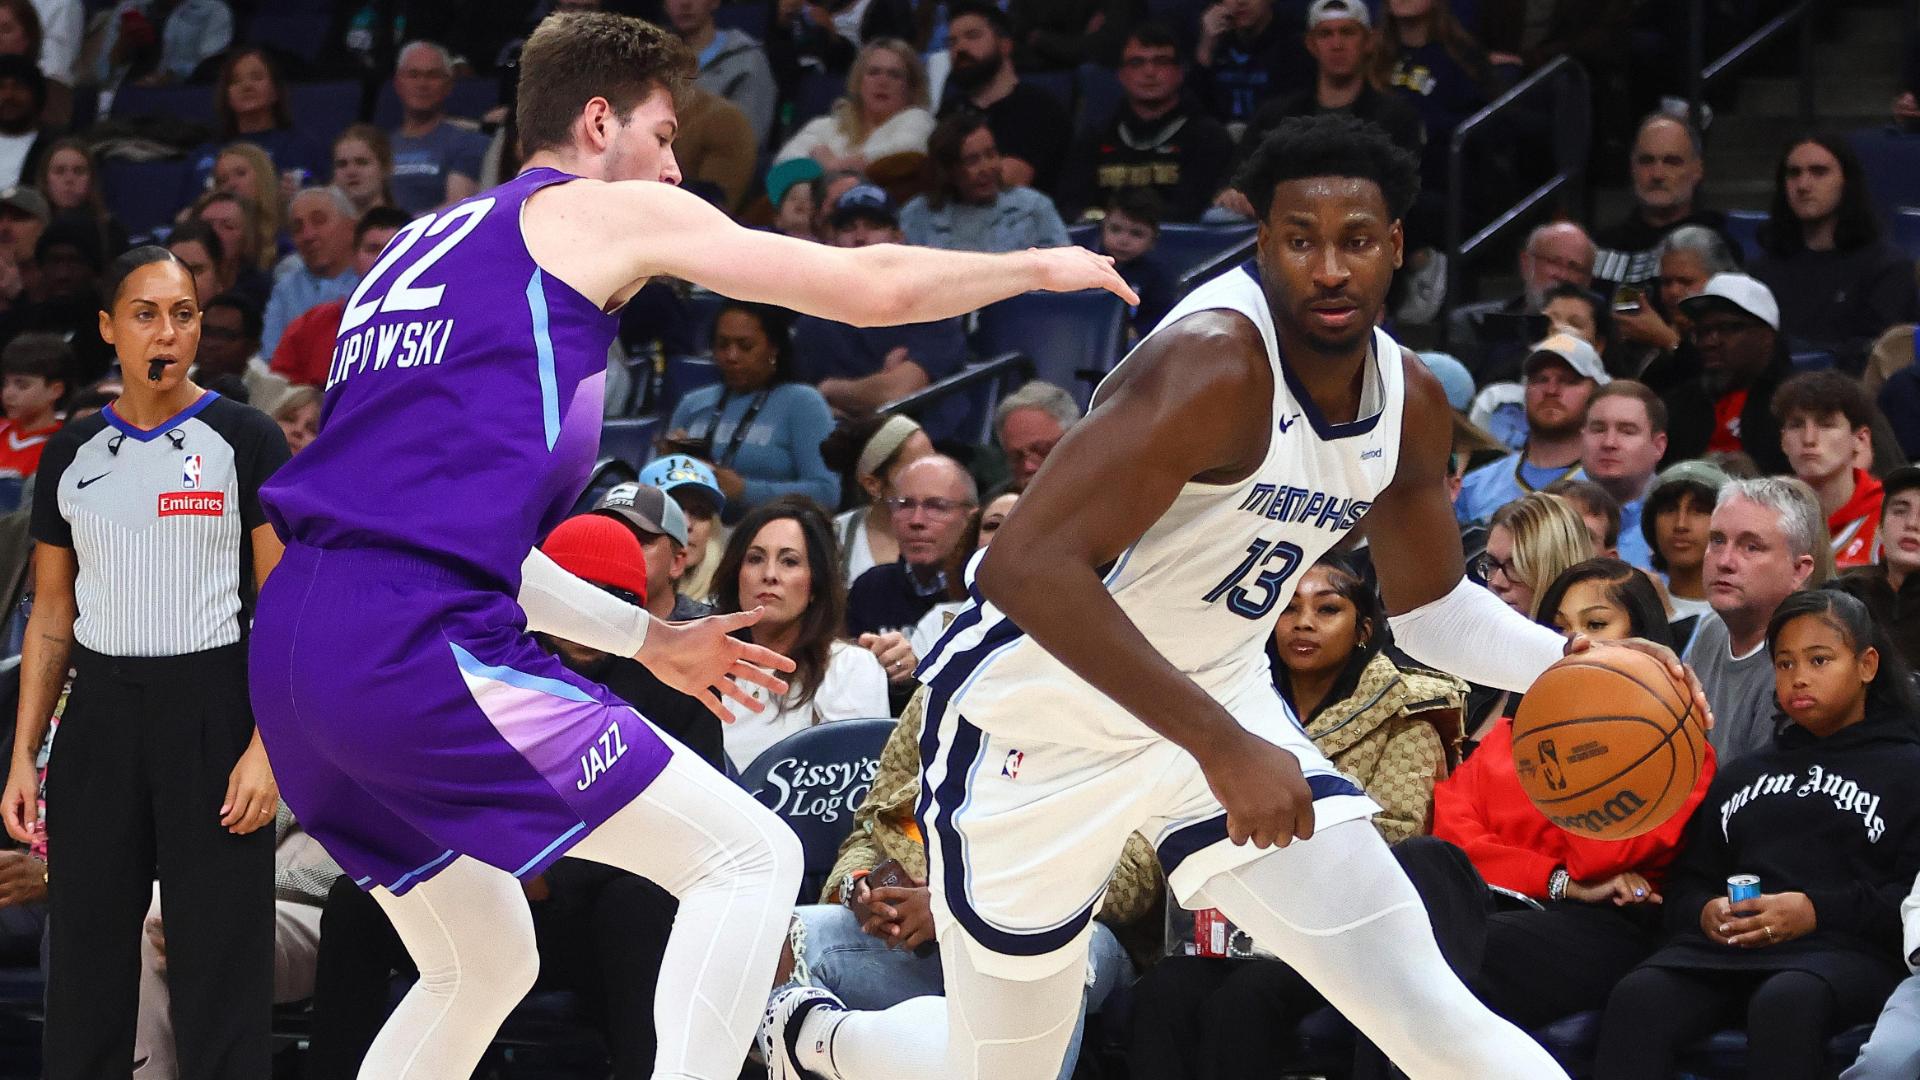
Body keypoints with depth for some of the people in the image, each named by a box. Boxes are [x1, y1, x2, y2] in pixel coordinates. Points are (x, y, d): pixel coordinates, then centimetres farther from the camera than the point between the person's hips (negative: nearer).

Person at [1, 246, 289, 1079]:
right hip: (100, 720, 4)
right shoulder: (71, 455, 9)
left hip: (211, 712, -4)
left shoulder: (243, 441, -2)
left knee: (220, 967, -3)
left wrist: (267, 746, -14)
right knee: (86, 957, 5)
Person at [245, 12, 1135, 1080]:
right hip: (420, 646, -9)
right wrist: (1042, 266, 24)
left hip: (296, 658, 9)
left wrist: (649, 640, 35)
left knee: (485, 964, 25)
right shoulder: (611, 210, 6)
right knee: (750, 858, 1)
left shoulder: (426, 246, 28)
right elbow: (877, 287, 5)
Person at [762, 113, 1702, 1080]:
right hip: (1041, 729, -6)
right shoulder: (1215, 365, -30)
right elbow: (1028, 567, -38)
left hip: (1216, 695, 6)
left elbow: (1432, 608, 14)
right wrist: (1220, 745, -41)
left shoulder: (1412, 404, -3)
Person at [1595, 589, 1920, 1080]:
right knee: (1636, 998, -29)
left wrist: (1817, 911, -11)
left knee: (1784, 1004, -41)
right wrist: (1704, 911, 3)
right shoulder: (1742, 773, 33)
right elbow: (1688, 879, 28)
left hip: (1844, 948, -4)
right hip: (1723, 946, 4)